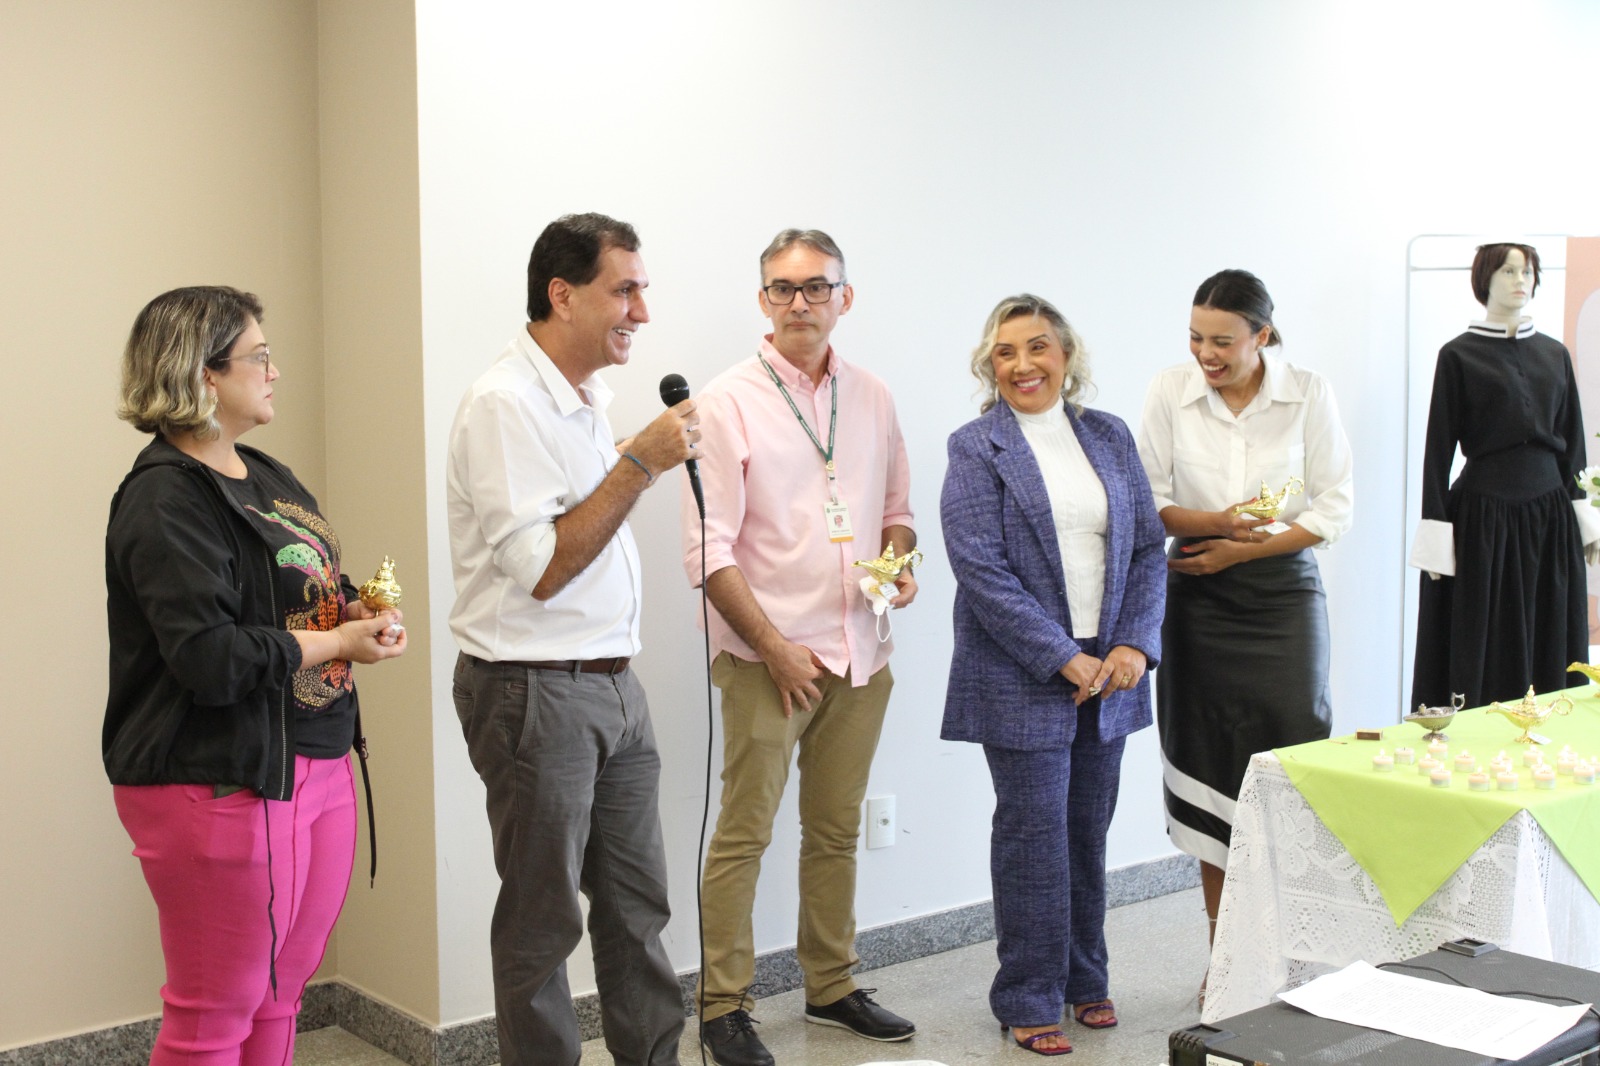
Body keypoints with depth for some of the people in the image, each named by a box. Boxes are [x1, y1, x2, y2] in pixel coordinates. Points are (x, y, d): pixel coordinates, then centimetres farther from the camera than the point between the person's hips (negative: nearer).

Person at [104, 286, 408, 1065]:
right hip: (222, 786, -8)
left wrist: (354, 609, 2)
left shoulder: (266, 476, 13)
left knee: (279, 999, 15)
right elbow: (210, 657, -23)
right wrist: (338, 642, -14)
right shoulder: (166, 499, -14)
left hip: (317, 763, 9)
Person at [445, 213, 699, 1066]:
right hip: (536, 695, -9)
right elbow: (542, 567, -22)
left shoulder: (585, 399, 12)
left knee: (637, 903, 15)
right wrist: (640, 463, -22)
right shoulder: (504, 404, -17)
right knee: (542, 923, 4)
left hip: (613, 686, 9)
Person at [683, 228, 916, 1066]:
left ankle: (831, 986, 27)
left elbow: (896, 512, 19)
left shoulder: (872, 399, 10)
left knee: (836, 831, 14)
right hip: (768, 656, -5)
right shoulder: (729, 401, -6)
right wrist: (774, 644, -13)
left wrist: (899, 564, -3)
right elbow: (708, 549, -9)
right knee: (743, 836, -1)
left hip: (859, 654, 5)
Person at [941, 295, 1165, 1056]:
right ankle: (1028, 1001, 13)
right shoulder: (977, 450, -4)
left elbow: (1148, 546, 9)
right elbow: (981, 569, -12)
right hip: (1023, 680, -4)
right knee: (1035, 837, 0)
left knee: (1089, 834, 13)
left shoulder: (1110, 437, 10)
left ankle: (1084, 979, 28)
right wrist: (1064, 660, -15)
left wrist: (1134, 646, -6)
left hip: (1108, 672, 5)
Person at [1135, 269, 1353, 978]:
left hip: (1282, 593, -1)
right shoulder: (1170, 392, 1)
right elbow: (1146, 499, 0)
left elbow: (1333, 510, -2)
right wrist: (1214, 523, -18)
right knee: (1207, 764, 4)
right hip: (1196, 600, 1)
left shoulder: (1309, 394, -2)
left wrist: (1240, 548, -10)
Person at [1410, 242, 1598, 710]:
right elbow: (1438, 449, -4)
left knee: (1550, 653, 6)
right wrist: (1436, 539, -9)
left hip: (1549, 517, 4)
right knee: (1481, 660, -1)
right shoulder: (1459, 356, -2)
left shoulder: (1554, 354, 11)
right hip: (1483, 518, -4)